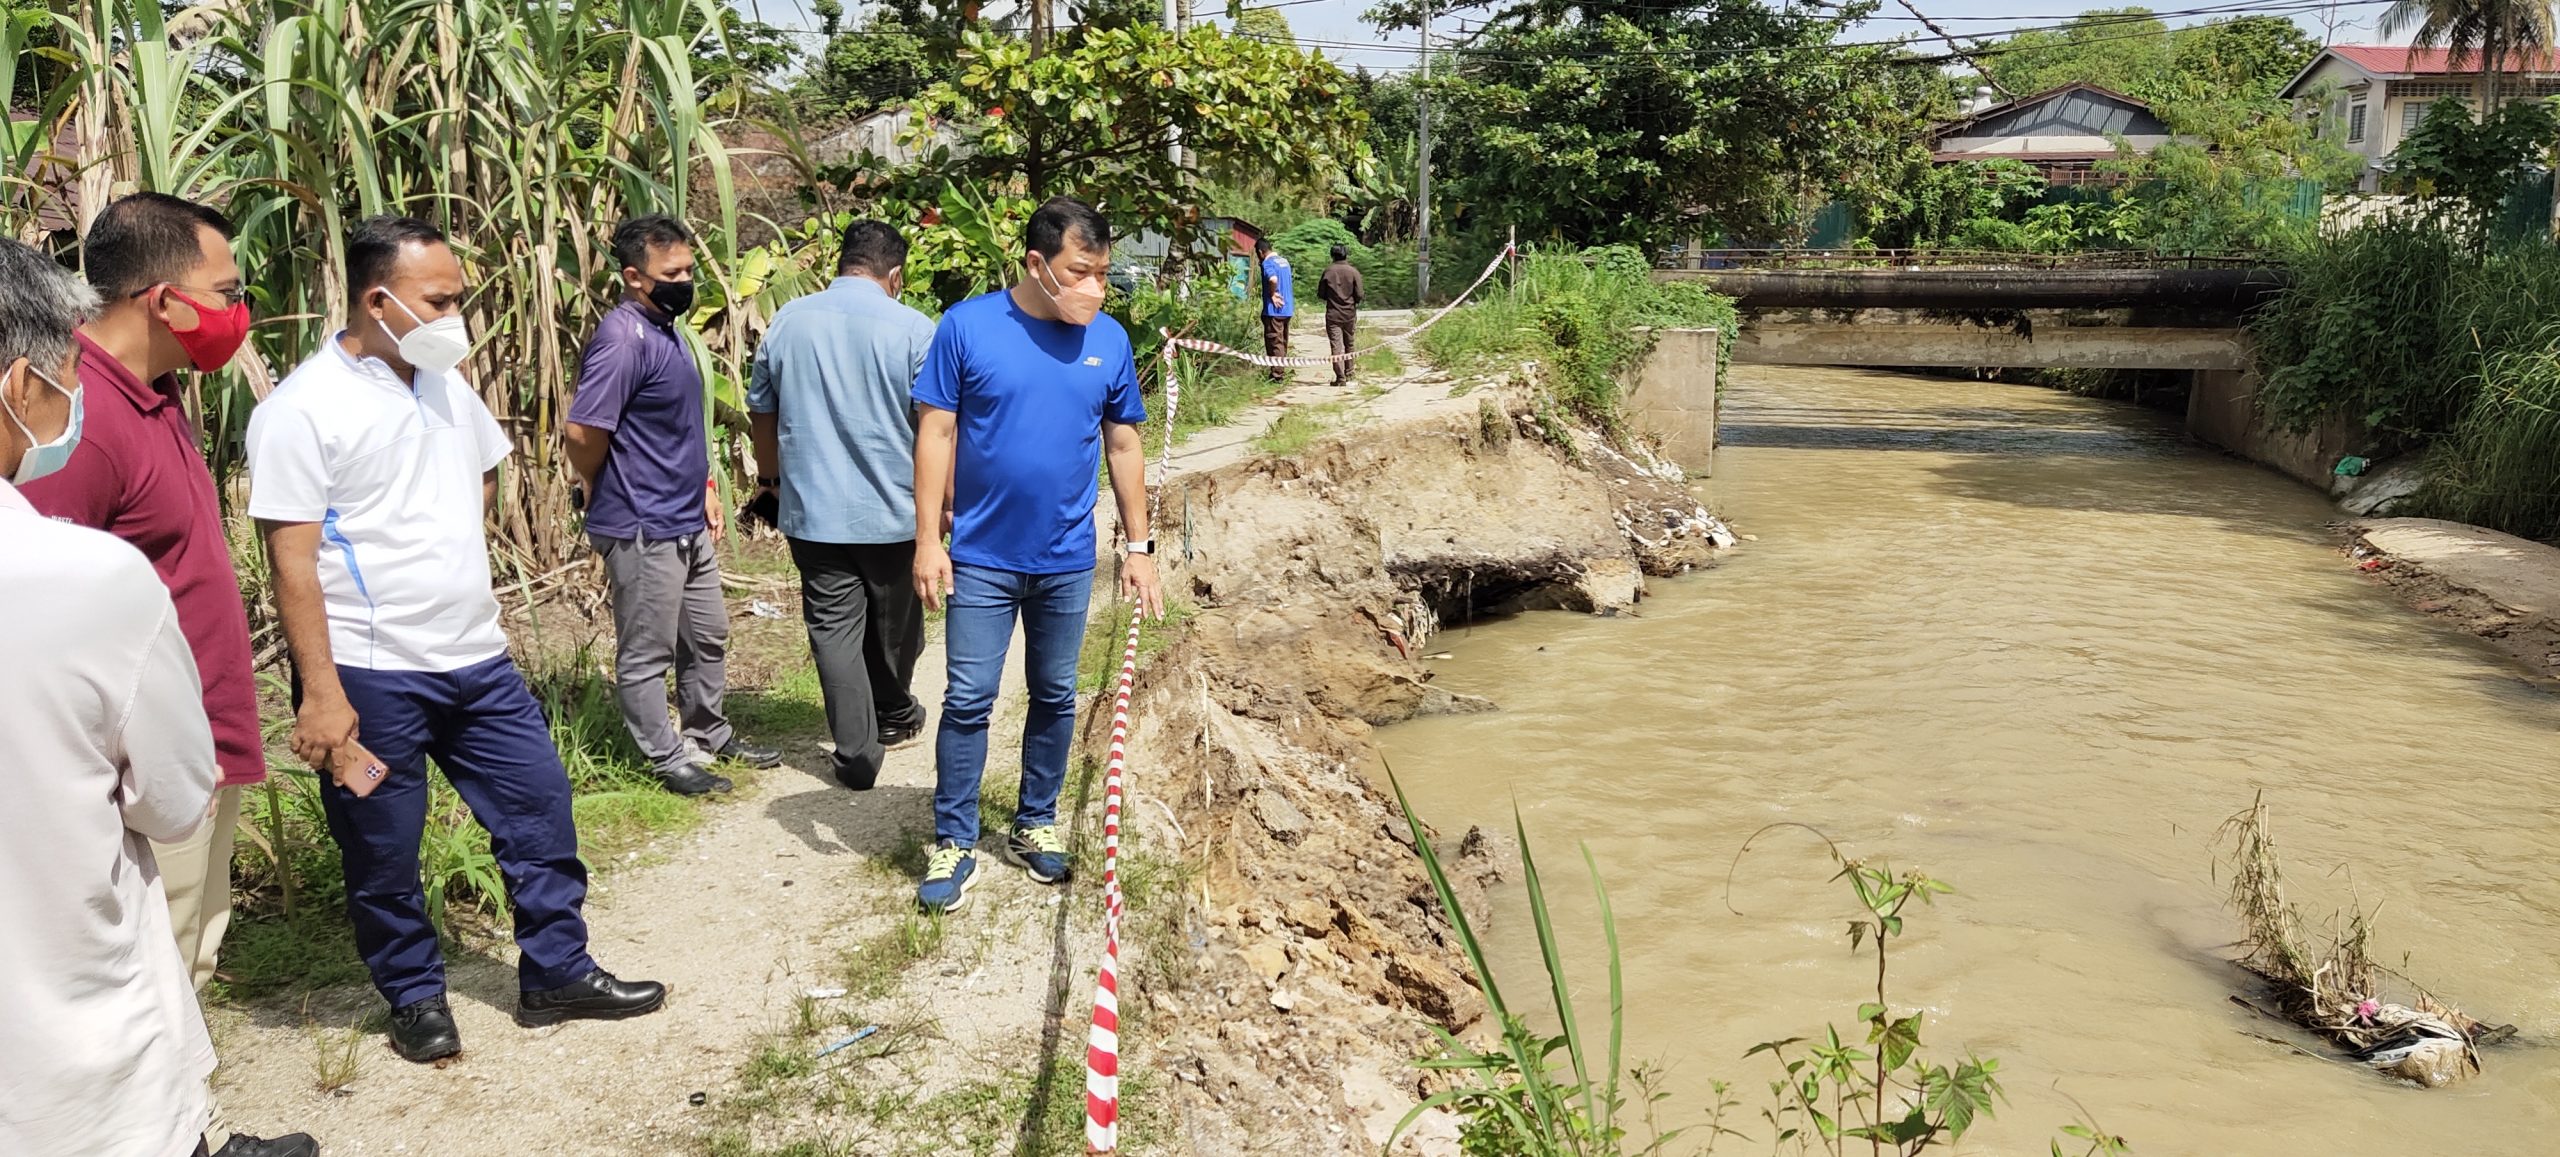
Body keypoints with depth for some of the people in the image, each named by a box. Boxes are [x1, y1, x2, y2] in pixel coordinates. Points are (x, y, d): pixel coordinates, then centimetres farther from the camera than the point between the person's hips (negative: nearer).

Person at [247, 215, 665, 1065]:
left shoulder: (445, 385, 7)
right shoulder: (302, 410, -14)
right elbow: (292, 559, -17)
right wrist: (320, 692, -20)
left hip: (477, 657, 7)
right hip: (372, 675, -7)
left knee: (539, 808, 11)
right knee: (384, 851, 8)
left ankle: (556, 973, 25)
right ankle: (416, 999, 26)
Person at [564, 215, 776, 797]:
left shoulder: (666, 330, 10)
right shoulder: (623, 339, -20)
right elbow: (584, 434, -24)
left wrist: (704, 487, 18)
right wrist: (607, 496, -7)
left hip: (688, 523, 10)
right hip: (643, 530, -10)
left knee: (708, 636, 21)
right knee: (647, 653, 5)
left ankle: (710, 735, 36)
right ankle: (669, 759, 16)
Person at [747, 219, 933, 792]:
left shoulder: (789, 321, 2)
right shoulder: (912, 329, -10)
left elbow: (760, 410, 13)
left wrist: (771, 476, 29)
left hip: (812, 509, 1)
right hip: (894, 508, -1)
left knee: (834, 627, 5)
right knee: (895, 622, 18)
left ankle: (857, 752, 3)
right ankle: (895, 716, 39)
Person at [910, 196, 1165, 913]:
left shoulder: (1109, 341, -1)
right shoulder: (967, 327, -10)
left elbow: (1124, 447, 6)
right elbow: (936, 434, -6)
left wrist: (1139, 546, 6)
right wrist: (928, 539, -9)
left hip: (1068, 561, 3)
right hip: (982, 558, -3)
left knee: (1055, 697, 13)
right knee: (968, 702, 1)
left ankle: (1036, 825, 30)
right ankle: (954, 842, 14)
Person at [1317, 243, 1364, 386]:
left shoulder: (1328, 271, -4)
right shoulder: (1353, 272, -5)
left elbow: (1320, 293, 1)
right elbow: (1359, 295, -7)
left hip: (1333, 314, -1)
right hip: (1349, 314, 1)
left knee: (1336, 345, -4)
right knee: (1349, 345, 16)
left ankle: (1340, 378, -11)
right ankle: (1348, 375, 25)